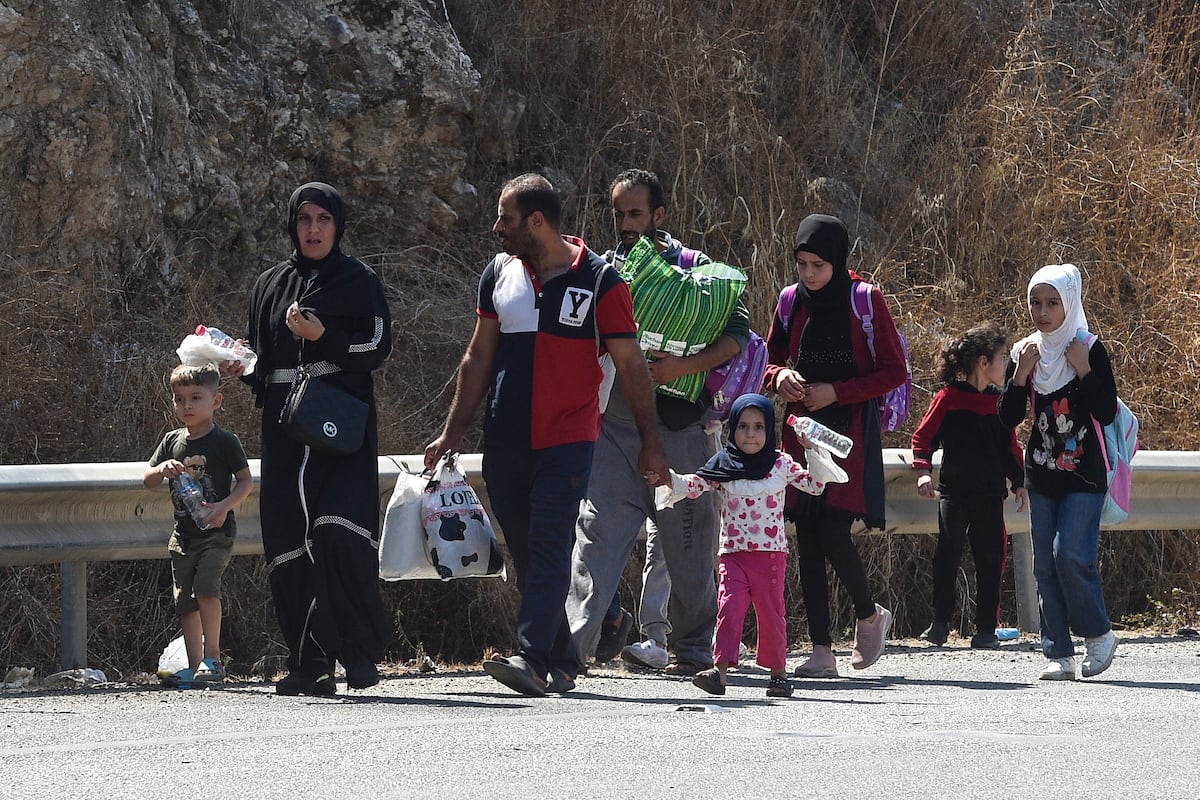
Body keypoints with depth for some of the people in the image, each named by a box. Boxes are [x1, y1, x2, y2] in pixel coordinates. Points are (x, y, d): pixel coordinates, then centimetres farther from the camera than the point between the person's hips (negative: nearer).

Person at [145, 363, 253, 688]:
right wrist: (162, 469, -11)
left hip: (216, 531, -6)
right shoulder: (172, 441, 10)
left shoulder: (224, 441, -5)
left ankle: (212, 659, -18)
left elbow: (246, 481, -3)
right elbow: (147, 481, 12)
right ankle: (194, 667, 12)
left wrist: (225, 506, -19)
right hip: (183, 535, 6)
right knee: (185, 600, 6)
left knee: (206, 587, -23)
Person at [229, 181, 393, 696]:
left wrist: (323, 336, -17)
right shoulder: (270, 286, 18)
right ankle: (309, 666, 2)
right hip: (285, 435, 5)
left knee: (338, 533, -20)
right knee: (288, 546, -2)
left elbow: (378, 346, -4)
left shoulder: (358, 281, 4)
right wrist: (240, 366, 2)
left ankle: (361, 648, -8)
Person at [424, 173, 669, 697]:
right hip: (505, 439, 5)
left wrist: (649, 442, 0)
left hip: (567, 439, -5)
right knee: (525, 553, 6)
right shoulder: (499, 274, 11)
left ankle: (534, 658, -23)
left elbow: (630, 366, 1)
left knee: (549, 546, -15)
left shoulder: (599, 280, -3)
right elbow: (478, 357, 18)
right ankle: (562, 662, 14)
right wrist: (452, 432, 14)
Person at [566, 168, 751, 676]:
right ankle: (569, 645, -16)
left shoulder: (694, 268, 2)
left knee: (685, 540, 5)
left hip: (676, 424, -2)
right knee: (597, 530, -9)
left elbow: (738, 334, -4)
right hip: (612, 421, 2)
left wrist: (682, 367, -17)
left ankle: (692, 647, 18)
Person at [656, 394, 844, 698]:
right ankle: (720, 668, -18)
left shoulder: (782, 465, 4)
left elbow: (816, 485, 7)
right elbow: (693, 486, 0)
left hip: (771, 554, 0)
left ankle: (778, 671, 15)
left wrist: (812, 451, -3)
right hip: (733, 553, 0)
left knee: (771, 612, 4)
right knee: (729, 607, -13)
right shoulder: (723, 466, 5)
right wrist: (667, 477, -16)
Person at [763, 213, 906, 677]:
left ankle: (869, 616, 14)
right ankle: (821, 651, 5)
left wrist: (837, 392, -14)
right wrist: (780, 376, -6)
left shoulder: (866, 301, -5)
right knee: (807, 542, 1)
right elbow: (770, 361, 18)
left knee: (833, 535, -14)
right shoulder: (793, 302, 8)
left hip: (851, 434, -5)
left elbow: (894, 372, -4)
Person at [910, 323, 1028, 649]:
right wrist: (923, 471, -15)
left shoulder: (1000, 402, 11)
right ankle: (940, 624, -3)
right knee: (948, 552, -12)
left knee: (990, 560, 3)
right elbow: (923, 437, -2)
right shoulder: (949, 397, -3)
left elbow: (1010, 447, 19)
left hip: (991, 496, 4)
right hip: (954, 491, -4)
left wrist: (1019, 483, 12)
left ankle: (986, 630, 9)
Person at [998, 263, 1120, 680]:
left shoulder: (1089, 351, -5)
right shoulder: (1026, 353, 6)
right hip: (1042, 475, 5)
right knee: (1045, 564, 2)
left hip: (1084, 475, -5)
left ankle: (1099, 633, 5)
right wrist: (1020, 373, -11)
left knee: (1071, 555, -15)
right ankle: (1059, 653, 6)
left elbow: (1107, 413, -11)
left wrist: (1083, 369, -18)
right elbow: (1008, 418, 2)